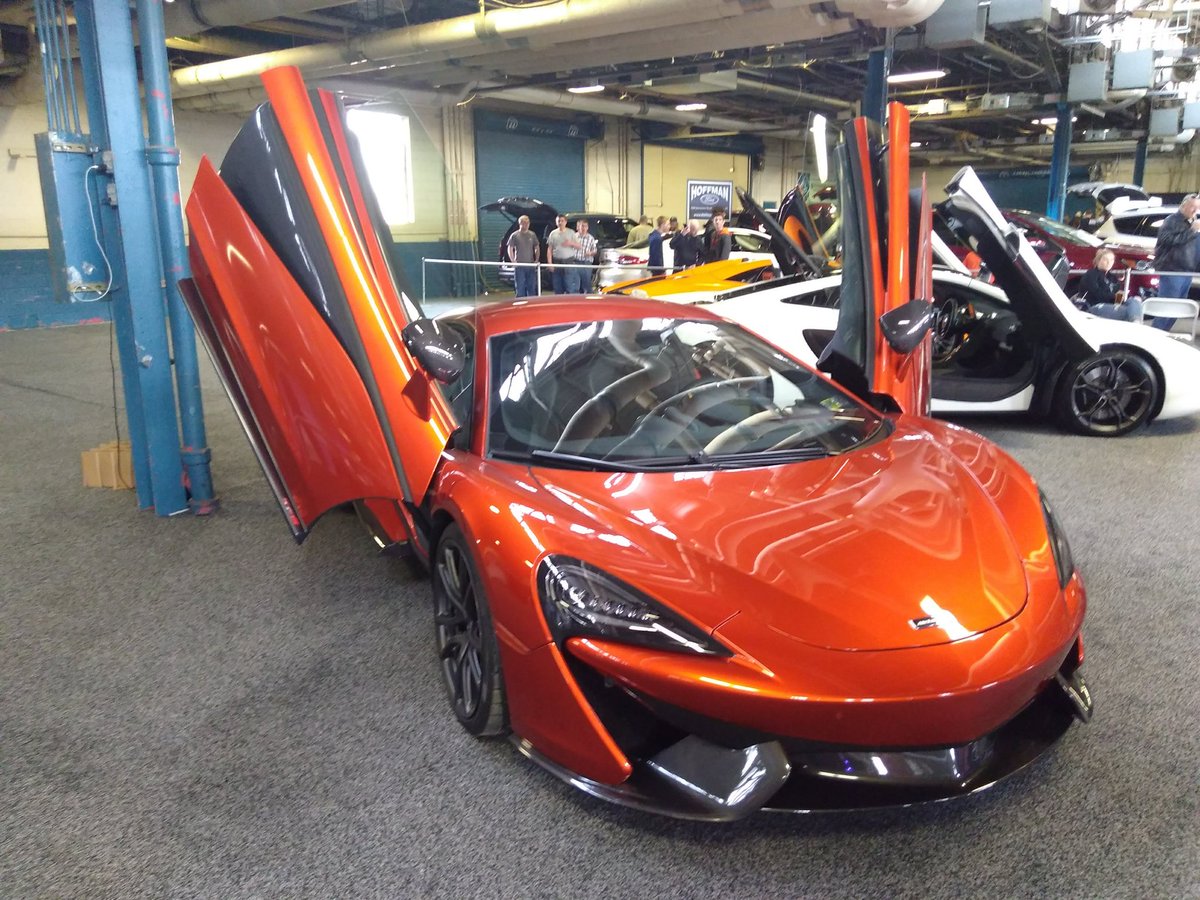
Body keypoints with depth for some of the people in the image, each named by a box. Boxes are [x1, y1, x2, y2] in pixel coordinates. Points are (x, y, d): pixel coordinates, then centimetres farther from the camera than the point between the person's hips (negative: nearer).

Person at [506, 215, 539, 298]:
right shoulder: (514, 235, 0)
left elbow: (537, 248, 14)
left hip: (531, 265, 3)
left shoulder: (532, 235, 8)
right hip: (519, 265, -3)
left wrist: (537, 260, 1)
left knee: (532, 287, 6)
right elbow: (510, 249, 0)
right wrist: (513, 261, -10)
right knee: (520, 287, -2)